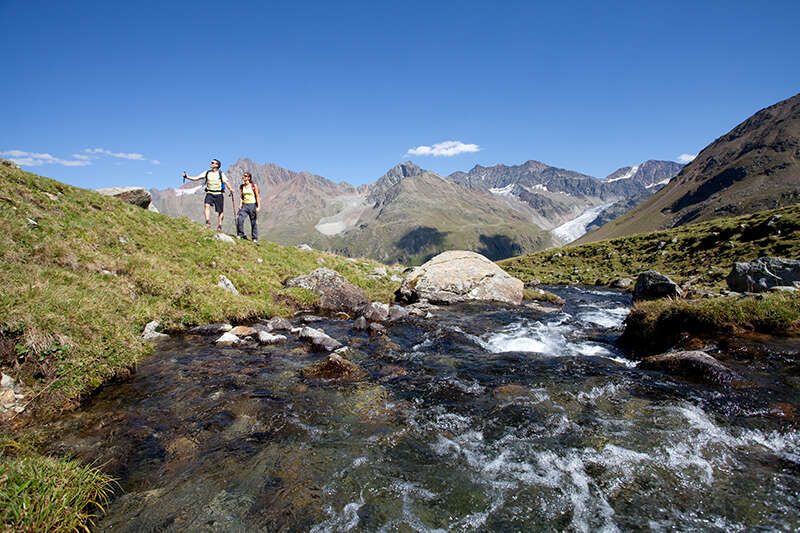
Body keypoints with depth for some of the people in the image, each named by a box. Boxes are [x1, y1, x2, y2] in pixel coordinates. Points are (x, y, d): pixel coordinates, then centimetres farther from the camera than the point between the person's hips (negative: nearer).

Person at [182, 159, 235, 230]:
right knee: (206, 205, -25)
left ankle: (219, 225, 18)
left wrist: (230, 190, -29)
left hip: (219, 194, -2)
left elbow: (226, 182, -12)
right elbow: (196, 178, 9)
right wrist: (187, 177, -5)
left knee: (220, 211, 2)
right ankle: (208, 223, -31)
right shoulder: (207, 173, 9)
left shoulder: (221, 173, 0)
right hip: (209, 194, 2)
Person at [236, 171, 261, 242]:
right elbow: (241, 196, 12)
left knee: (254, 222, 2)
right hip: (244, 205, 3)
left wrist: (258, 206, -7)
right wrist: (240, 205, 0)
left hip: (252, 205, -3)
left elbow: (257, 196, -2)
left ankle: (255, 238, 11)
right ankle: (240, 234, 0)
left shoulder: (254, 186, -3)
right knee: (240, 219, -15)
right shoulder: (242, 186, 8)